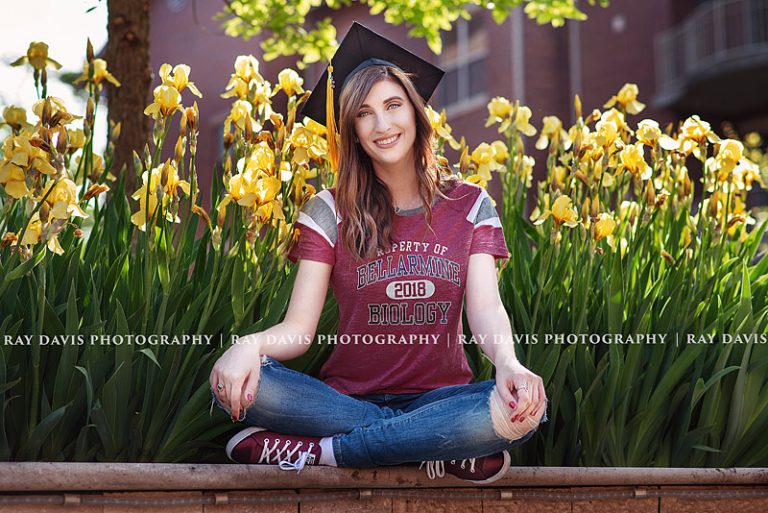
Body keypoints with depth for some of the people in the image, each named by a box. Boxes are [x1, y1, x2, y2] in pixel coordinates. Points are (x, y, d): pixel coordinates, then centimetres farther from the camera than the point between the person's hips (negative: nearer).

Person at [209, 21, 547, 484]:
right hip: (346, 397, 0)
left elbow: (487, 310, -9)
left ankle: (313, 452, -23)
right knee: (240, 384, -30)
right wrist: (250, 344, -31)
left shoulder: (470, 207, 5)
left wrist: (509, 364, -34)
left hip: (439, 396, 0)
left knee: (524, 405, -34)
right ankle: (443, 449, -24)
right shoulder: (329, 211, 2)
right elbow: (299, 329, -6)